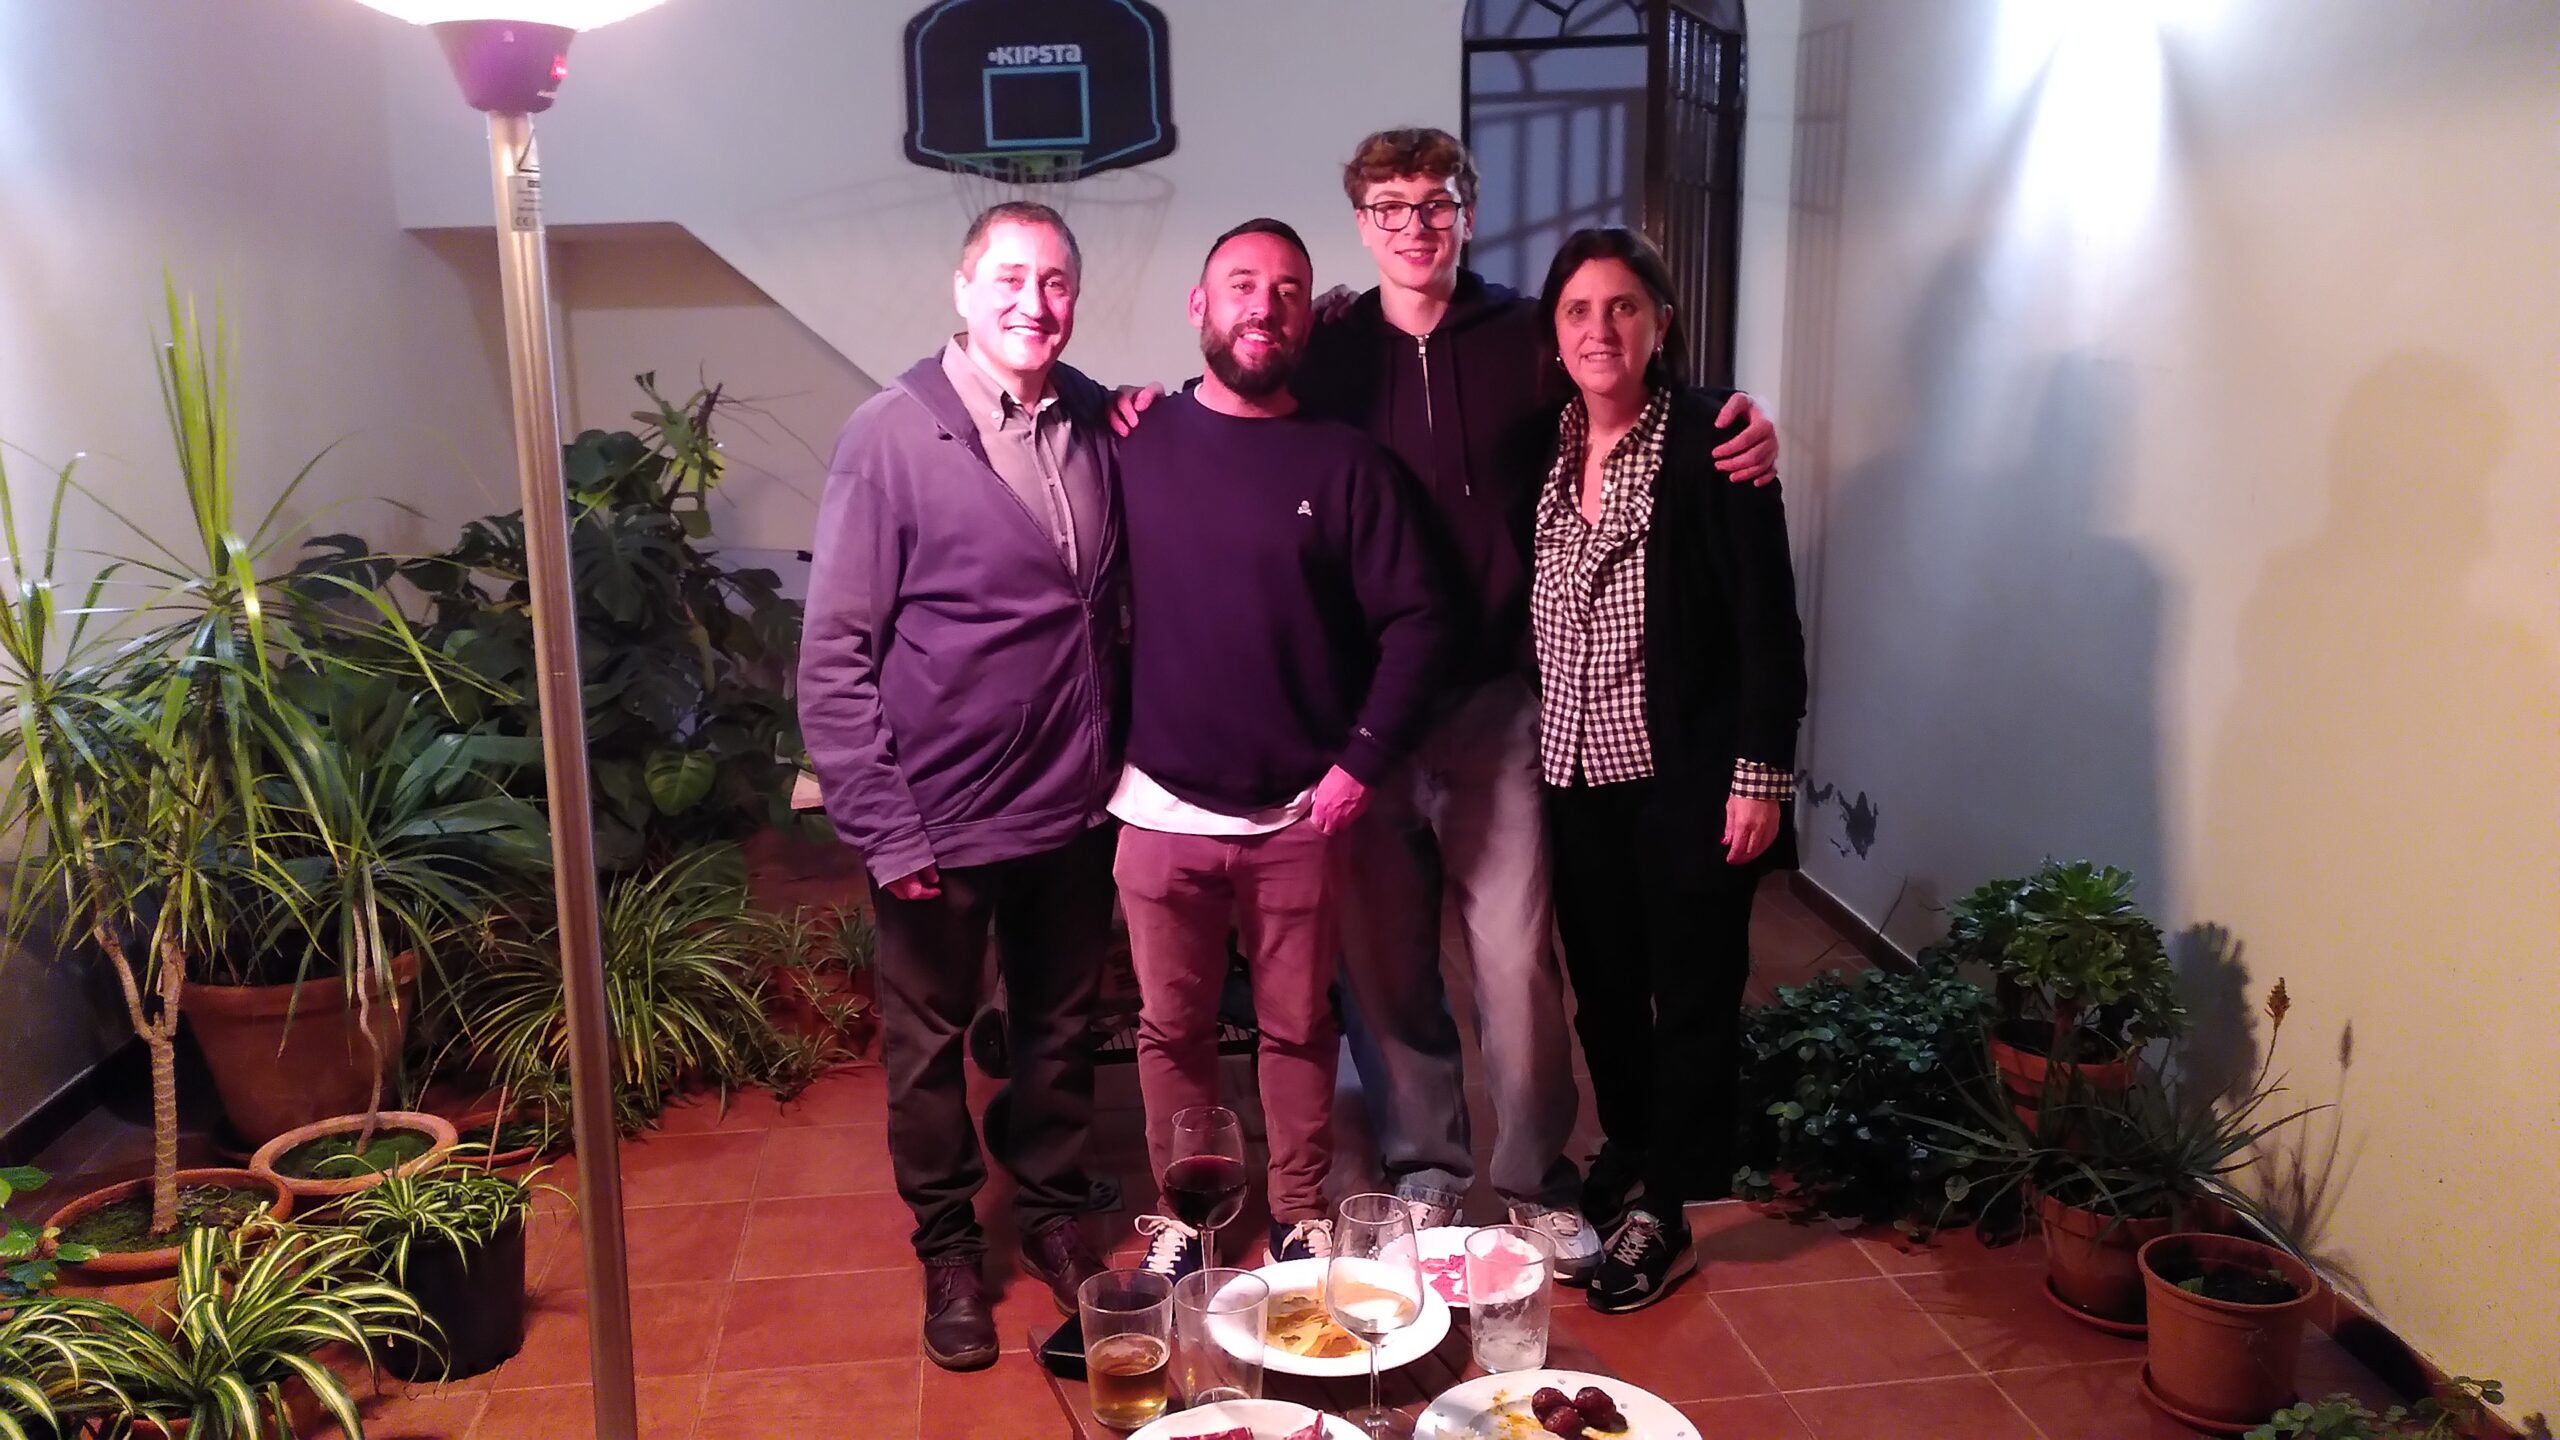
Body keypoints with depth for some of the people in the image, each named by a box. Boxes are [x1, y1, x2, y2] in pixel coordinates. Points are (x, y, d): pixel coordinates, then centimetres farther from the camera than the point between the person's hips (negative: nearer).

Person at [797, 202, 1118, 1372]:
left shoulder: (1097, 424, 0)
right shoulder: (891, 436, -12)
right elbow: (834, 652, -12)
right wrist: (882, 827, -14)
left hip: (1073, 809, 4)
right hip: (942, 820, -3)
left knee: (1061, 1029, 19)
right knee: (930, 1044, 15)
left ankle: (1053, 1213, 41)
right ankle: (948, 1248, 35)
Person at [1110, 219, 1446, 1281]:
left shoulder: (1345, 461, -2)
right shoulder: (1136, 444, 1)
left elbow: (1413, 622, -3)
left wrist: (1362, 762, -9)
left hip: (1300, 815, 0)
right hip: (1161, 811, 1)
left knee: (1299, 1028, 11)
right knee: (1172, 1030, 11)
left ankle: (1303, 1220, 29)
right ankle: (1182, 1220, 29)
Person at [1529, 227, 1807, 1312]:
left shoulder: (1711, 440, -10)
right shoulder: (1544, 445, 5)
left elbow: (1766, 617, -12)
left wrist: (1761, 774, -14)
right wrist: (1533, 751, 7)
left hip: (1684, 774, -5)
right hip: (1576, 771, 5)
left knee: (1693, 995, 6)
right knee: (1603, 987, 14)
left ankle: (1662, 1217, 20)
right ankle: (1626, 1167, 33)